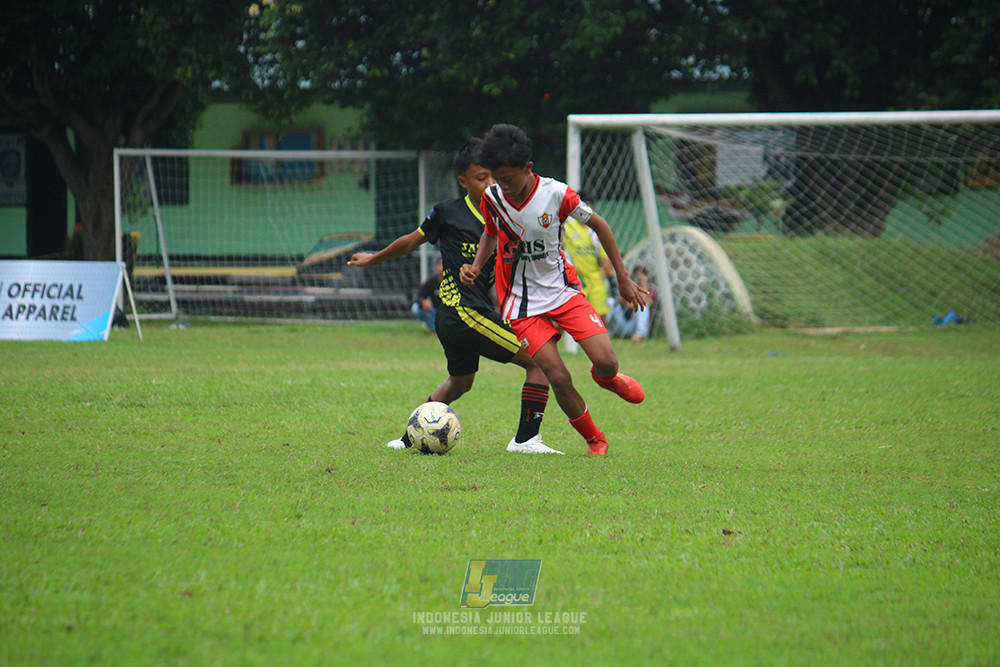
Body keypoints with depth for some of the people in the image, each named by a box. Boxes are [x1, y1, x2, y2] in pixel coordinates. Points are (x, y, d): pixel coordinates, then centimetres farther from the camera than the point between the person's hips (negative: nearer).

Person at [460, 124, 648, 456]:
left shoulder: (556, 194, -15)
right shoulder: (491, 198, -8)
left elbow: (599, 225, -1)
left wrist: (623, 279, 2)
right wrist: (475, 267, -4)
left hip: (564, 291, -1)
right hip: (523, 303, 1)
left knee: (606, 362, -16)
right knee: (558, 378, -14)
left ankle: (606, 378, 24)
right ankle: (594, 440, 9)